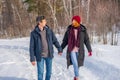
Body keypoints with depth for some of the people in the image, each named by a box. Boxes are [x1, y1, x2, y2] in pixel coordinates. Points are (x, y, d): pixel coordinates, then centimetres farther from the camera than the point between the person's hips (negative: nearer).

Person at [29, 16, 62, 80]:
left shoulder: (49, 30, -1)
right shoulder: (34, 33, -9)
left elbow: (55, 40, 9)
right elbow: (32, 47, -7)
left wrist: (59, 49, 5)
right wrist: (32, 59, -8)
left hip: (49, 55, 3)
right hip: (40, 56, -3)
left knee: (49, 71, 12)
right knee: (40, 72, 1)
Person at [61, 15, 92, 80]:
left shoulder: (83, 30, -2)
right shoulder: (69, 29, 0)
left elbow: (87, 40, 3)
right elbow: (65, 40, 8)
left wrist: (89, 50, 0)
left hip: (79, 51, 1)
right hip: (72, 50, -1)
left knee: (78, 64, 9)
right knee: (75, 64, -14)